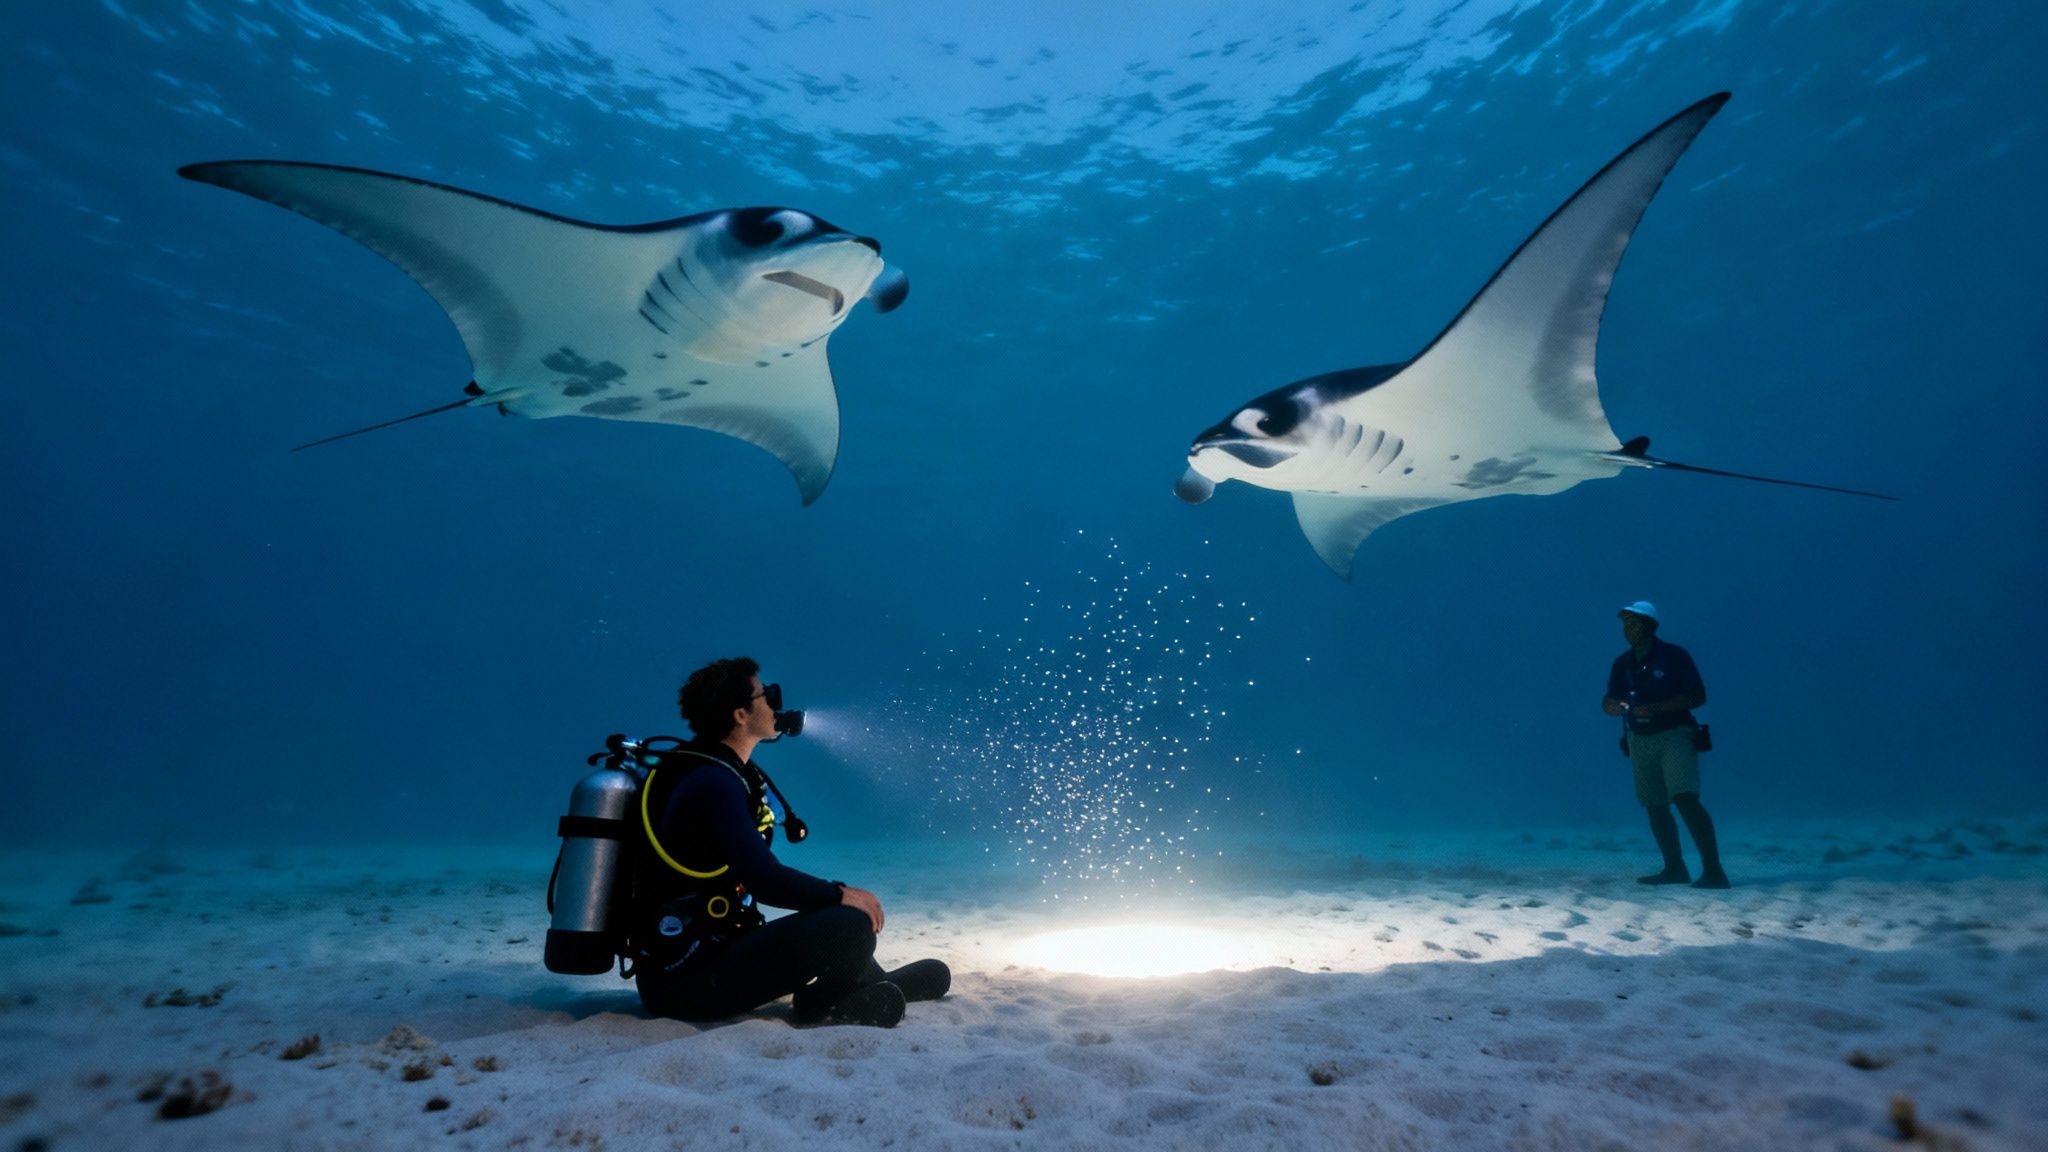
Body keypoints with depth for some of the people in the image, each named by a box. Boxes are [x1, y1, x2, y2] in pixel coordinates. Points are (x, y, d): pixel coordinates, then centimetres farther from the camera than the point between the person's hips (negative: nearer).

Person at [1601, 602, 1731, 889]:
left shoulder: (1673, 655, -7)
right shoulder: (1622, 663, 8)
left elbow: (1698, 695, -12)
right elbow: (1607, 703, 8)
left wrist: (1654, 708, -23)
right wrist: (1615, 706, -17)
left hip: (1674, 735, -6)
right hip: (1640, 740, 6)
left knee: (1686, 799, -19)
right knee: (1655, 806, 7)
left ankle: (1713, 871, -15)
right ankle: (1675, 868, 17)